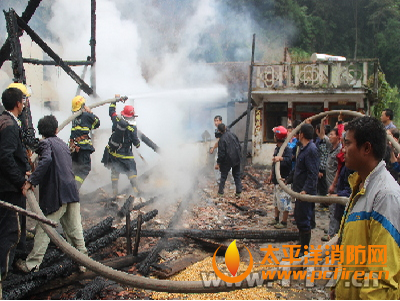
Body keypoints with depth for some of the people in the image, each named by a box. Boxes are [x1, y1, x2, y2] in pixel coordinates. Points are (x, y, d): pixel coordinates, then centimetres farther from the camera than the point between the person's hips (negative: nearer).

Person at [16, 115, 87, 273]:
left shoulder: (45, 143, -3)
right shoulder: (63, 144, 19)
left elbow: (46, 160, -24)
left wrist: (31, 181, -25)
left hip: (56, 192, -6)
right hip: (72, 191, 6)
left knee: (43, 228, 2)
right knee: (74, 229, 12)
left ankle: (32, 264, 7)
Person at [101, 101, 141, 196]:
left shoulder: (117, 120, -7)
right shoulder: (132, 127, -15)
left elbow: (111, 111, 12)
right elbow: (135, 141, -12)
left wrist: (114, 100, 23)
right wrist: (138, 144, 11)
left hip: (112, 150, 4)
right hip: (125, 153, -4)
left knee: (114, 171, 14)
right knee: (131, 171, 8)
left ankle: (115, 190, 15)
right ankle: (135, 189, 5)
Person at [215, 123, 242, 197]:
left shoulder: (222, 140, -19)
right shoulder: (232, 134, -1)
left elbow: (221, 153, -17)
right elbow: (239, 145, 8)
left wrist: (218, 163, -8)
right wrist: (239, 154, 21)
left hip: (227, 160, -5)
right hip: (237, 159, 5)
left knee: (224, 175, 11)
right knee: (237, 175, 13)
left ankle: (221, 191, 17)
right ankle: (238, 191, 12)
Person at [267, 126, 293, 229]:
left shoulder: (287, 149, -17)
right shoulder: (276, 148, 12)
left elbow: (289, 160, -35)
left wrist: (281, 158, -52)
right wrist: (271, 175, 24)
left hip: (283, 179, -10)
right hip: (276, 179, 10)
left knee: (284, 201, -3)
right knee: (276, 200, 19)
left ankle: (284, 222, 6)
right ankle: (276, 219, 32)